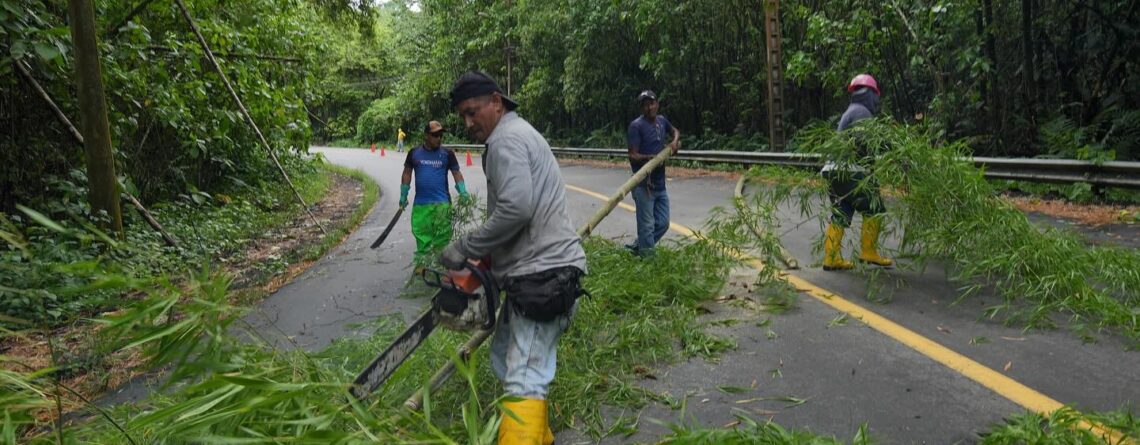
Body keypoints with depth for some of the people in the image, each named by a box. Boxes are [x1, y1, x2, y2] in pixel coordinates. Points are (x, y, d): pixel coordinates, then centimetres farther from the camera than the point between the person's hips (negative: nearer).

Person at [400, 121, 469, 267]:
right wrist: (403, 196, 11)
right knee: (421, 233, 7)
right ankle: (421, 262, 18)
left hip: (442, 203, -1)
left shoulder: (447, 154, 1)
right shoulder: (414, 153, 4)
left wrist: (462, 191, -12)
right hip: (420, 203, 1)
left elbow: (457, 173, 3)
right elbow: (407, 173, 12)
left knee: (442, 236, -1)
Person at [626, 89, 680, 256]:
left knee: (663, 224, 13)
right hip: (644, 184, -7)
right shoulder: (636, 126, -11)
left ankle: (637, 247, 27)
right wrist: (651, 157, -29)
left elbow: (675, 131, 31)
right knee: (647, 226, -4)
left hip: (660, 183, 7)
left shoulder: (661, 120, 9)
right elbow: (633, 156, -14)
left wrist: (675, 141, 10)